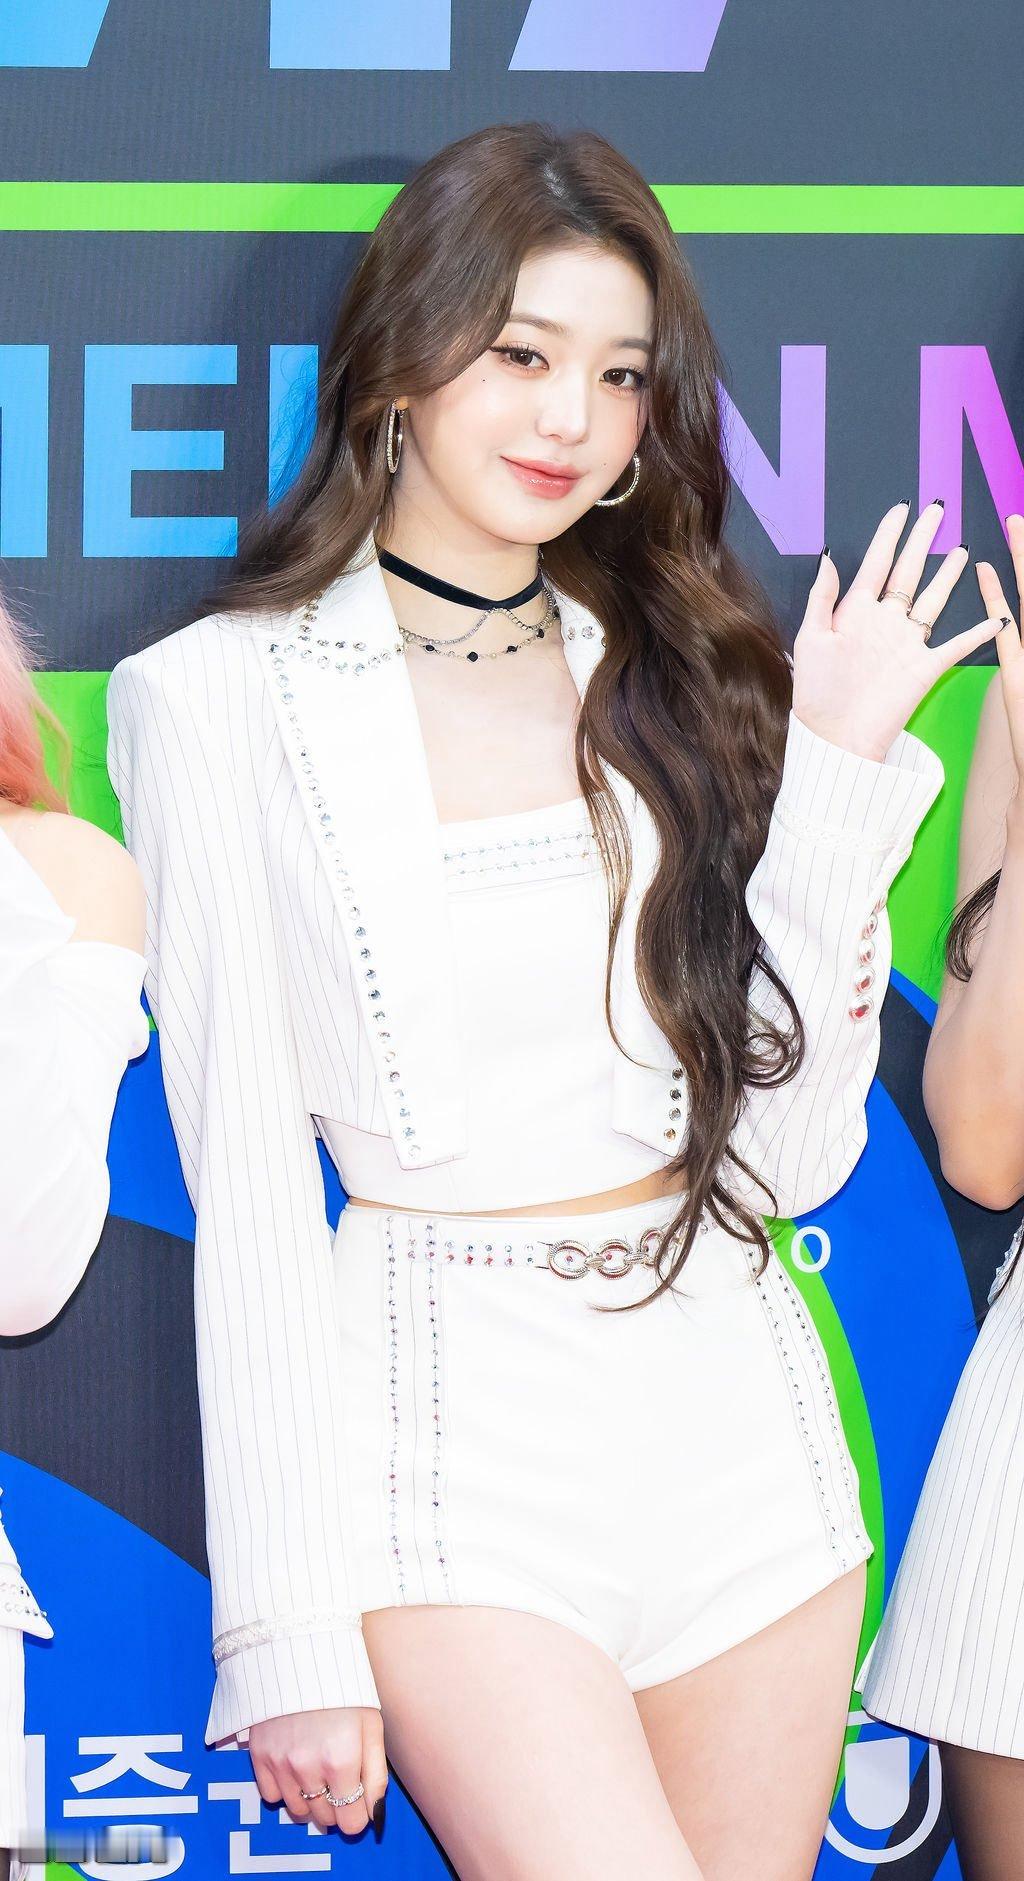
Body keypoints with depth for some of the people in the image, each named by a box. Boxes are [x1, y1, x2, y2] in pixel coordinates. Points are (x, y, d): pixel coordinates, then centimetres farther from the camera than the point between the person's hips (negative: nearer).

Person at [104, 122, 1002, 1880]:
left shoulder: (686, 678, 10)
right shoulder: (227, 696, -2)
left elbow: (791, 1146, 4)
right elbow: (245, 1183, -3)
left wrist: (837, 764, -2)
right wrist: (291, 1631, -6)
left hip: (737, 1418, 5)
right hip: (447, 1422, -4)